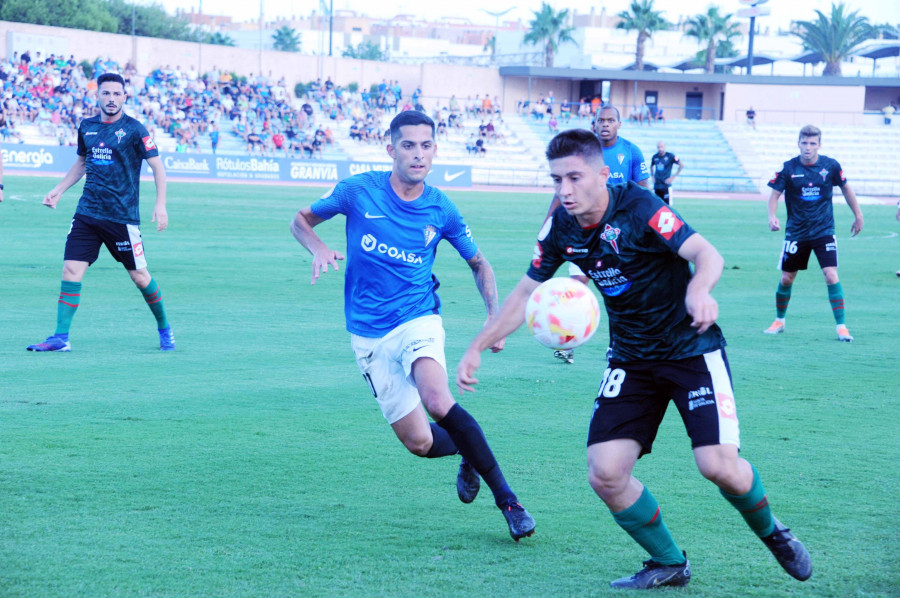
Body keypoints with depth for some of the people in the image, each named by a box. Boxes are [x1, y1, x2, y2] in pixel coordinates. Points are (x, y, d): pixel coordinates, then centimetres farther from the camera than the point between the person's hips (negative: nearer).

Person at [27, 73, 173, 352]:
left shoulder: (134, 129, -6)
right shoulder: (87, 127, 9)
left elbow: (156, 165, -5)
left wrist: (160, 204, -15)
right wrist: (58, 190, 18)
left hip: (123, 216, -4)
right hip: (87, 212, 4)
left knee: (139, 276, 2)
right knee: (71, 271, -7)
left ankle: (165, 329, 24)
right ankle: (60, 338, -5)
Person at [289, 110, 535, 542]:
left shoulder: (441, 210, -2)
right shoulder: (359, 191, -7)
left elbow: (479, 265, 13)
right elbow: (301, 220, 6)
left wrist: (495, 316, -3)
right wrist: (318, 248, -16)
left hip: (418, 319, -1)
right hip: (369, 334, 1)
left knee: (437, 400, -31)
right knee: (419, 442, -6)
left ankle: (507, 498, -20)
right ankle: (467, 452, 31)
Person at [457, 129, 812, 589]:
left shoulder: (638, 208, -20)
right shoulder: (560, 228, -3)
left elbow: (707, 253, -29)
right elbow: (526, 293, 9)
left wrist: (699, 290, -51)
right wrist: (477, 348, 2)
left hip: (692, 348, -5)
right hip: (630, 358, 5)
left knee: (719, 465, -19)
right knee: (605, 474, -10)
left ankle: (772, 534, 15)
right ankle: (668, 564, 13)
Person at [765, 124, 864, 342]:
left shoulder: (831, 166, -6)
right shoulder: (788, 168, -9)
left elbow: (845, 189, 10)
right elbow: (775, 194, -5)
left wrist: (858, 215, 14)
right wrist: (772, 216, -23)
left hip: (824, 231, -1)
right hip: (796, 232, 1)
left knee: (831, 275, -14)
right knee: (786, 279, 6)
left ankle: (841, 326, -6)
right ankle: (779, 321, 29)